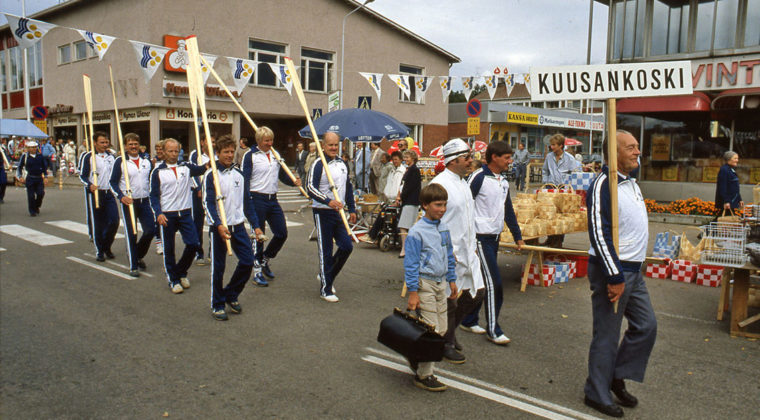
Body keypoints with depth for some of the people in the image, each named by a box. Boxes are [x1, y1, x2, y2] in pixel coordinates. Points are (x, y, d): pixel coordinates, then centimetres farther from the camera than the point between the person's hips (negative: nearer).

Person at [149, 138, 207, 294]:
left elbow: (200, 170, -11)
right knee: (169, 249, 5)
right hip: (167, 215, -2)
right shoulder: (157, 171, 1)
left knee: (193, 244, -2)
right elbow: (154, 195, -1)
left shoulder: (186, 167, 6)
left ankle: (181, 272, 22)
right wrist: (158, 213, -14)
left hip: (185, 213, 2)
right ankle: (173, 280, 20)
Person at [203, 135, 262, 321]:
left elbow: (247, 201, 15)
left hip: (238, 225, 5)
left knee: (248, 261, 0)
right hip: (218, 227, -4)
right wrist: (218, 225, -26)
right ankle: (217, 305, 18)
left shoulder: (239, 174, 10)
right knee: (218, 267, 3)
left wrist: (256, 225, 11)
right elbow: (208, 203, -13)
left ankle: (231, 295, 22)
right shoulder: (211, 175, -6)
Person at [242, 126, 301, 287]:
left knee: (282, 233, 6)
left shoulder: (275, 154, 12)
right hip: (257, 199, -6)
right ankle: (257, 272, 15)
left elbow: (282, 175, 16)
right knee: (258, 236, 2)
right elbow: (244, 179, -10)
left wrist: (293, 182, -5)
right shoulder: (250, 156, -7)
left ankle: (264, 260, 29)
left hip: (273, 199, 6)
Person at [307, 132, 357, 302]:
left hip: (338, 212, 7)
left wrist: (352, 209, 18)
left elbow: (348, 187, 21)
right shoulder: (318, 164, -10)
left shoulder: (343, 164, 13)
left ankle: (326, 275, 26)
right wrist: (329, 202, -32)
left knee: (347, 246, 5)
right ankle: (325, 288, 11)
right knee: (326, 251, -1)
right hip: (322, 213, -7)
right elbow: (310, 188, -20)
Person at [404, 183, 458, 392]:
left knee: (442, 329, 11)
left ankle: (418, 358, 32)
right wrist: (412, 293, -15)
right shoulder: (416, 232, -15)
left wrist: (452, 280, 20)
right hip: (424, 283, -7)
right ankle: (423, 375, 9)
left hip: (441, 283, 8)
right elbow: (411, 264, -13)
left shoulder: (444, 228, 8)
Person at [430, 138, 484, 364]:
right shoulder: (439, 184, -16)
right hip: (448, 253, -9)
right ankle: (446, 344, 21)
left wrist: (473, 245, 20)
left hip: (466, 251, 9)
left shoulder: (463, 183, 14)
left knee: (476, 292, 13)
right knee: (448, 299, 3)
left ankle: (448, 328, 32)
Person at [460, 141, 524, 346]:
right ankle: (493, 330, -1)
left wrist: (517, 236, 22)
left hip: (495, 237, 9)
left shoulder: (503, 181, 14)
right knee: (493, 283, -9)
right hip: (481, 237, -8)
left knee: (482, 282, 13)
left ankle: (469, 320, 24)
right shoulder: (478, 177, -12)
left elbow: (508, 210, 22)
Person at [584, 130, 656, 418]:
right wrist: (614, 277, -23)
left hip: (633, 270, 9)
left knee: (646, 326, 13)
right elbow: (599, 234, -23)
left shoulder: (630, 183, 13)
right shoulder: (603, 185, -18)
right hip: (612, 269, -9)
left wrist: (630, 271, 19)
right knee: (607, 335, 1)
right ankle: (597, 394, 16)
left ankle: (617, 376, 29)